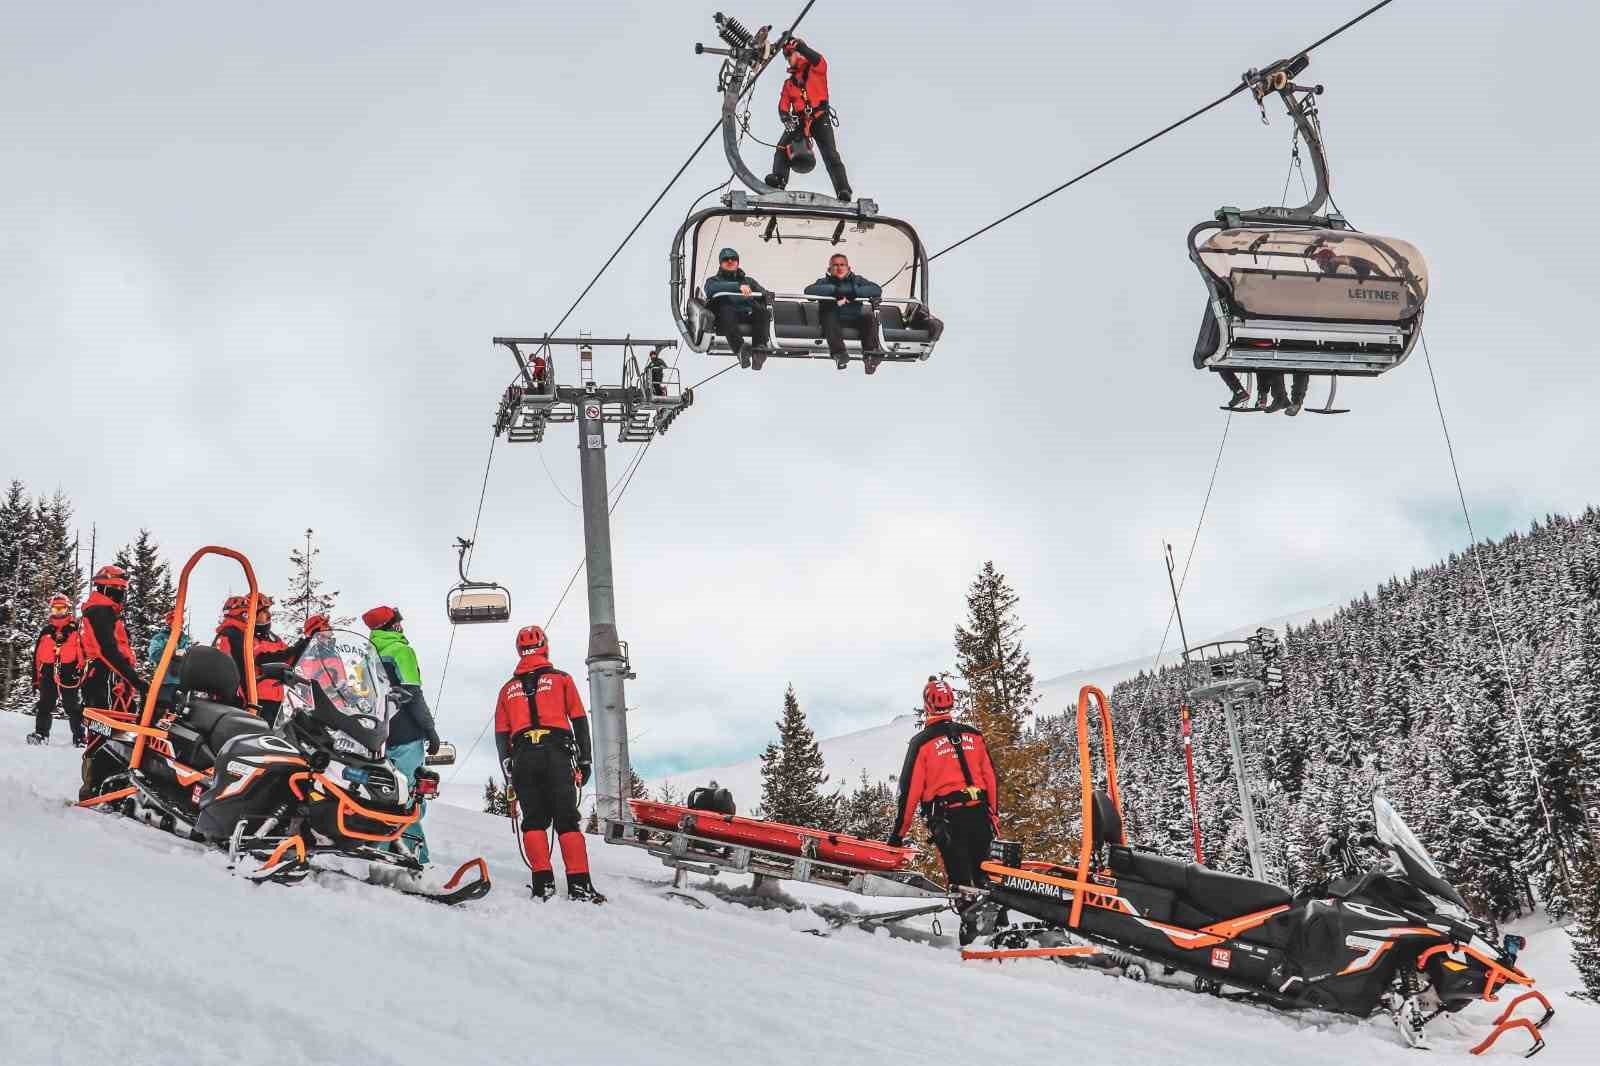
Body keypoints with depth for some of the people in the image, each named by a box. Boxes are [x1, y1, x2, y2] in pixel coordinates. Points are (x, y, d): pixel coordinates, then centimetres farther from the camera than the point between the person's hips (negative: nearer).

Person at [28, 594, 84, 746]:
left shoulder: (75, 628, 6)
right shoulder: (45, 631, 16)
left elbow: (83, 651, 2)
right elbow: (37, 657, 17)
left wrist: (80, 669, -9)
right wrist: (36, 680, 13)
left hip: (69, 674, -3)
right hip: (48, 673, 3)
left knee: (72, 706, -2)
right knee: (45, 705, -1)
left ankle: (79, 737, 1)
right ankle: (41, 734, 2)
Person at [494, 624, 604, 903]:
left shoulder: (508, 689, 17)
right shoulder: (561, 679, 10)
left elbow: (501, 734, 13)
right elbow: (580, 722, 6)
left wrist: (508, 771, 14)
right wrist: (585, 761, 9)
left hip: (523, 757, 2)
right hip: (557, 754, -2)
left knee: (534, 819, 4)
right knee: (566, 819, -3)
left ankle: (543, 883, -7)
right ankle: (579, 884, -11)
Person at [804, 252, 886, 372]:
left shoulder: (857, 280, 18)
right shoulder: (824, 281, 14)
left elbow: (877, 289, 0)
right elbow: (809, 290, -9)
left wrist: (853, 292, -13)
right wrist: (835, 290, -18)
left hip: (854, 319, 2)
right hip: (834, 320, -2)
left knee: (869, 317, -26)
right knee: (830, 317, -33)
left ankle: (869, 352, -39)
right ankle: (839, 353, -45)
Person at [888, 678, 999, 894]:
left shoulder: (922, 742, -4)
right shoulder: (974, 735, 8)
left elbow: (910, 790, -5)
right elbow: (991, 778, 10)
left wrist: (898, 833, 1)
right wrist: (994, 816, 19)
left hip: (946, 818, -4)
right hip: (980, 816, 4)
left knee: (959, 880, 0)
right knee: (984, 877, 15)